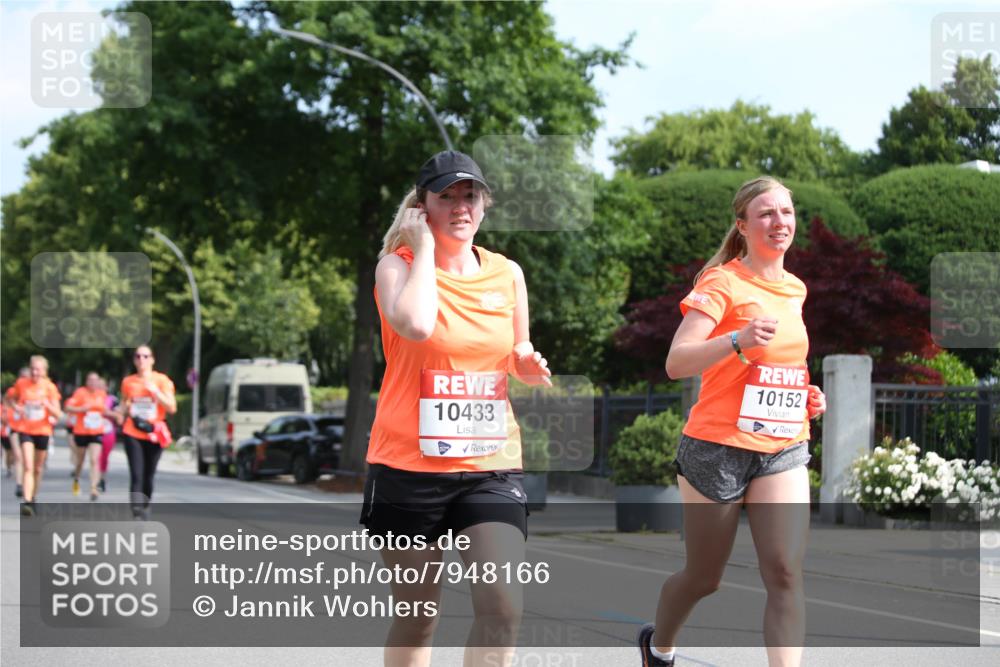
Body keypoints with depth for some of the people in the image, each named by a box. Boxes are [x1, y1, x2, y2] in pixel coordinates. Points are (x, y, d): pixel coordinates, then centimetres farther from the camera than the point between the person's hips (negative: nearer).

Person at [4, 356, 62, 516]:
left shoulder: (50, 387, -5)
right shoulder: (21, 384, -2)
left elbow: (58, 414, -7)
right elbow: (8, 398, 15)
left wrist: (47, 404, -26)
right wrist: (16, 407, -6)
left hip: (43, 431, 1)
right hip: (25, 430, -1)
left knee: (38, 469, 12)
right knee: (28, 467, -16)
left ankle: (33, 498, 31)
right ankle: (27, 502, -24)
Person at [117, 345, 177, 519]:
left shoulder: (162, 380, 0)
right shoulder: (128, 382, 6)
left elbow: (172, 408, -7)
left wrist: (155, 392, -16)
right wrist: (121, 414, 0)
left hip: (154, 435, 0)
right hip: (133, 434, 0)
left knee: (148, 476, 9)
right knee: (136, 475, -13)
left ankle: (145, 508, 31)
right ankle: (137, 513, -21)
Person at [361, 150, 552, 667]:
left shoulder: (508, 274, 7)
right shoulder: (398, 264, -5)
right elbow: (415, 325, -28)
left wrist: (528, 363, -1)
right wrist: (424, 246, -15)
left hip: (491, 465, 3)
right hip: (409, 465, -3)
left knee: (502, 607, -14)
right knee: (417, 616, 7)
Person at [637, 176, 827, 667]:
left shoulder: (795, 289, 12)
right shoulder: (723, 281, -10)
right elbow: (676, 363, -21)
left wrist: (807, 395, 9)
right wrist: (738, 340, -36)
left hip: (784, 450, 5)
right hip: (717, 447, -5)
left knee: (785, 574, -12)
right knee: (703, 578, 10)